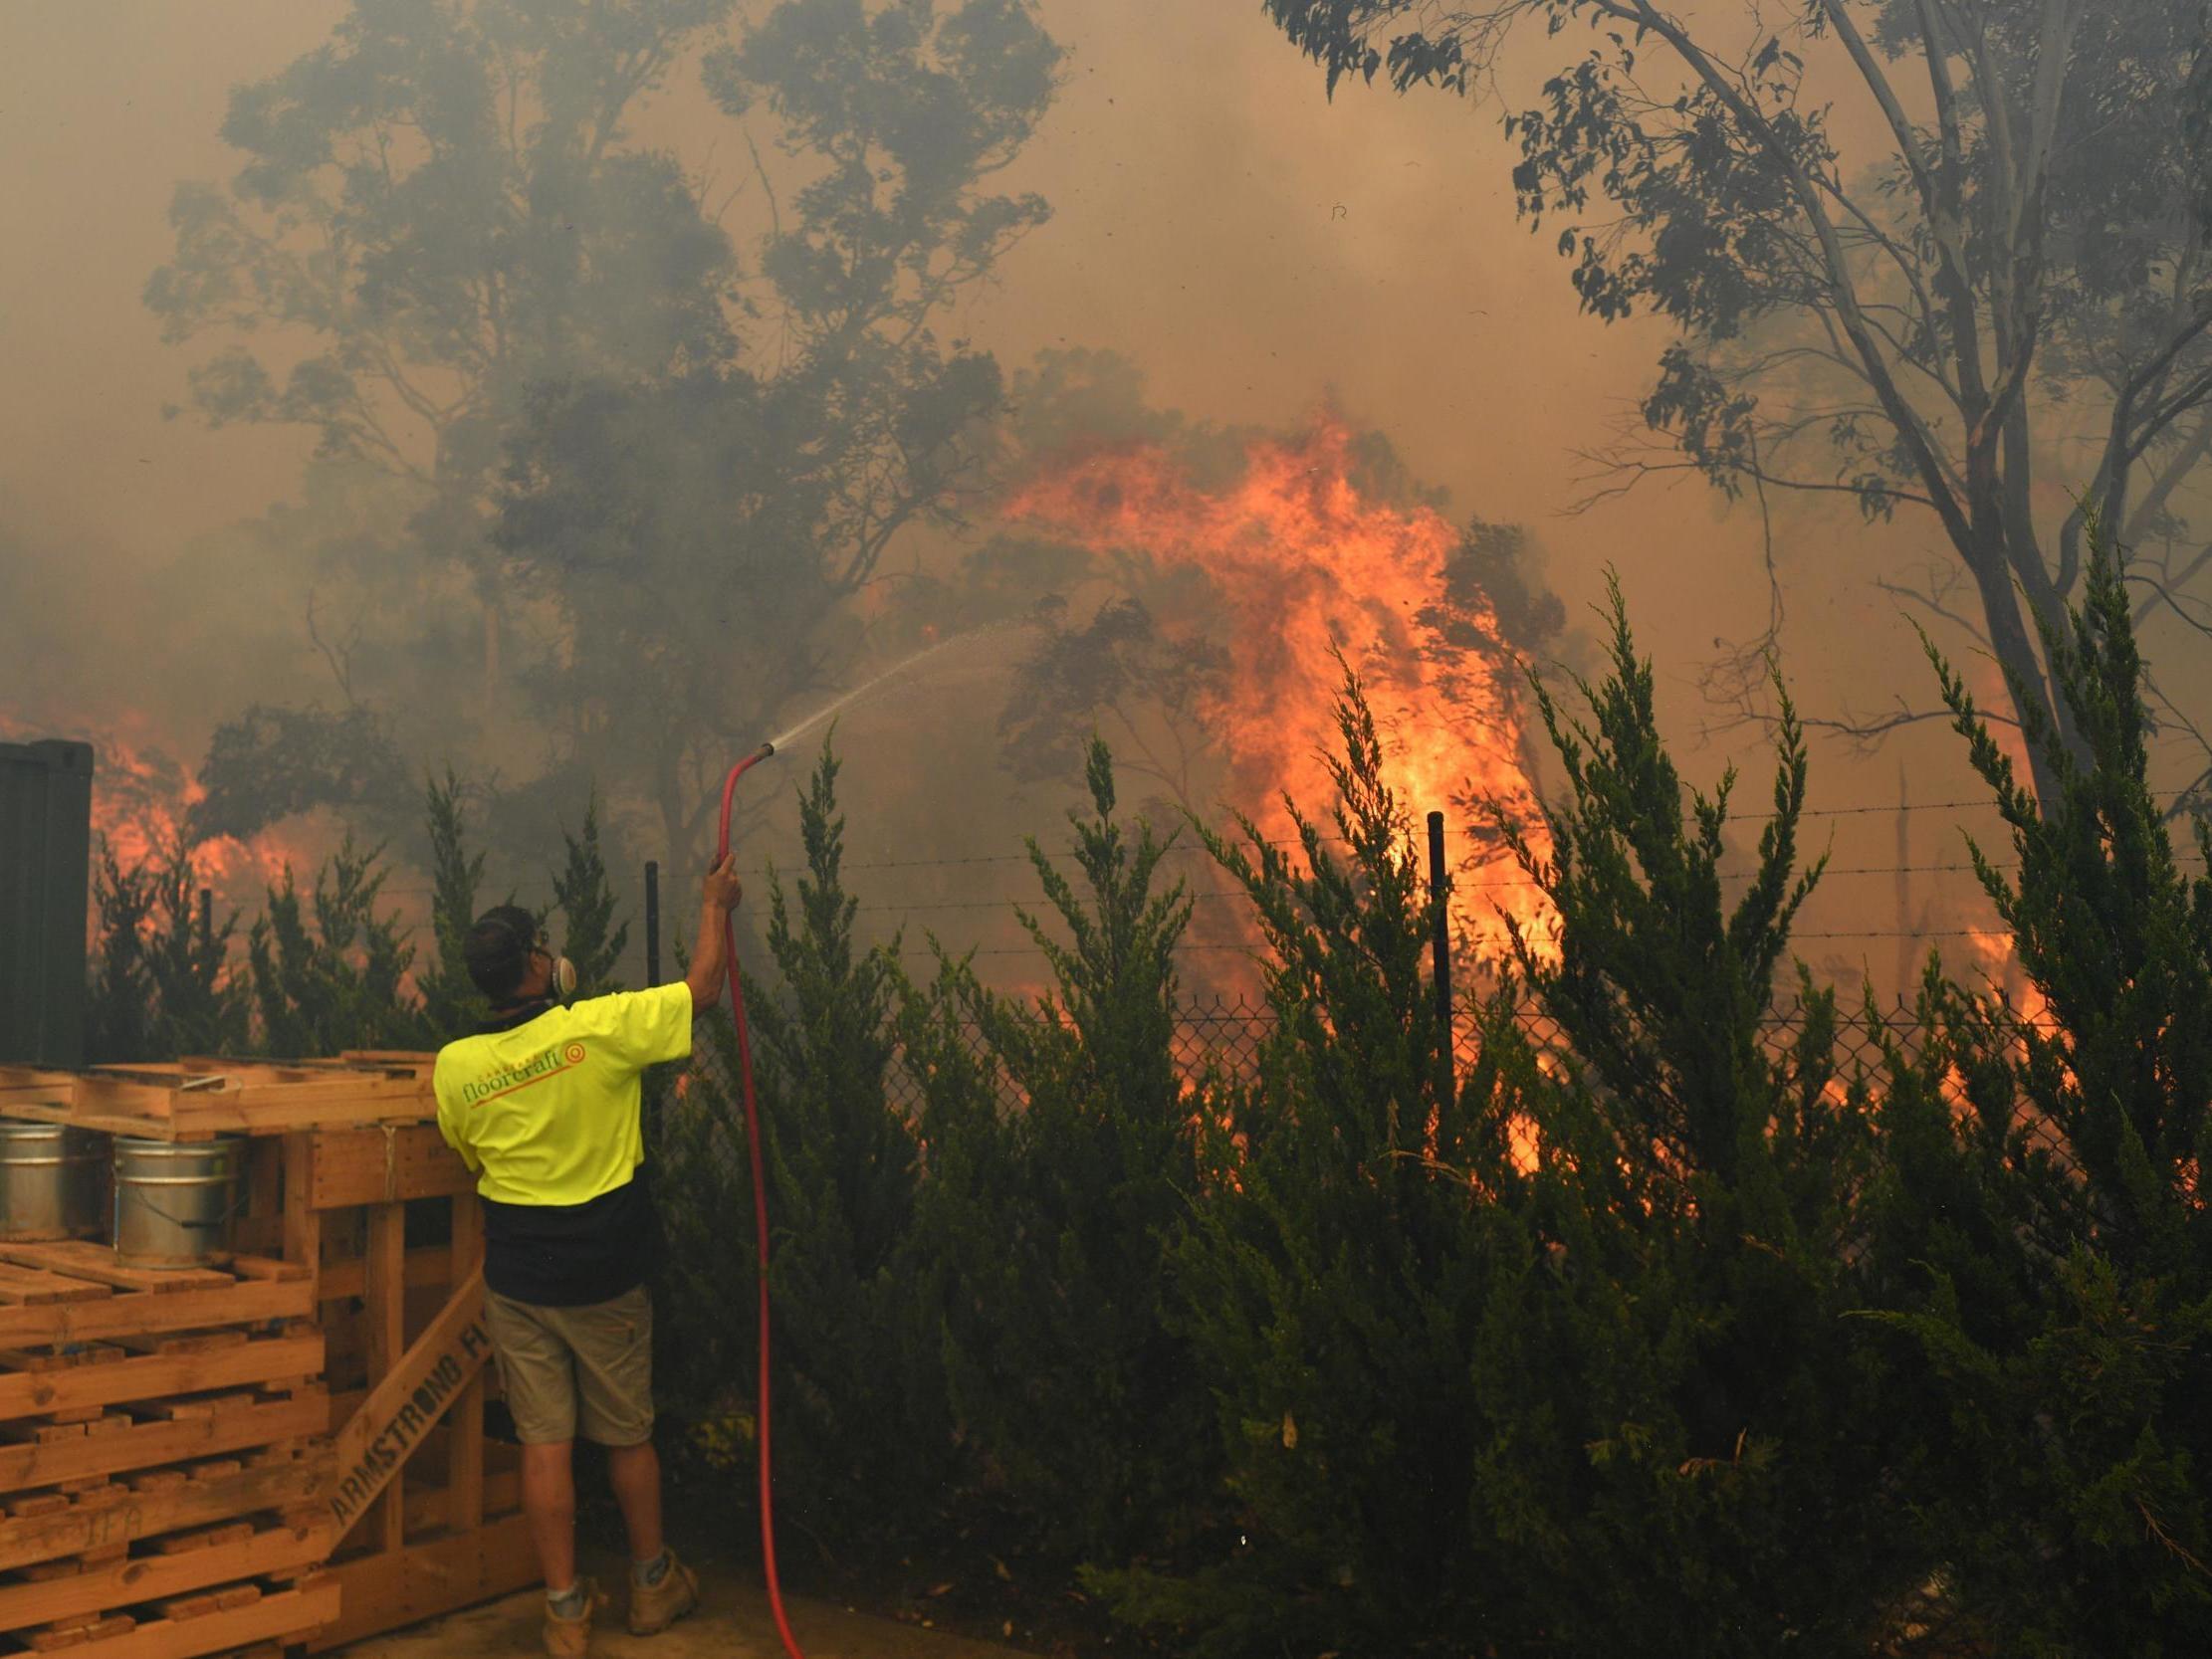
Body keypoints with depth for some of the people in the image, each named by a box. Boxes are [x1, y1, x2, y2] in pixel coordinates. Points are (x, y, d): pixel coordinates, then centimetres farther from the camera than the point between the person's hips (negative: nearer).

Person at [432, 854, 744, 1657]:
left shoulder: (455, 1066, -7)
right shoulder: (597, 1030, -18)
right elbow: (703, 987, -7)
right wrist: (715, 904, 9)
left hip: (517, 1282, 2)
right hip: (606, 1279, -2)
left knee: (545, 1445, 9)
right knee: (628, 1436, 15)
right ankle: (653, 1584, 31)